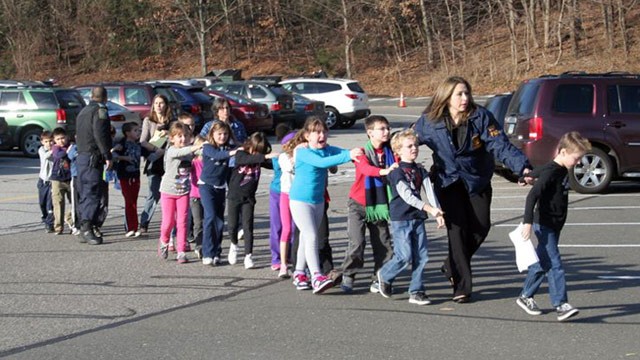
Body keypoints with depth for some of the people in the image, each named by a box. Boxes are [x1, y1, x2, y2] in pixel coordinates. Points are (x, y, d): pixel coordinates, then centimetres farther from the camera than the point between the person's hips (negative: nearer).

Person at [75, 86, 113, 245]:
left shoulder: (83, 111, 22)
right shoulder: (100, 110, -6)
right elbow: (100, 134, -18)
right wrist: (108, 156, -18)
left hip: (81, 156, 9)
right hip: (93, 157, -9)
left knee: (84, 194, 12)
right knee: (93, 192, -12)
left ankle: (84, 229, 13)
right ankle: (87, 227, -22)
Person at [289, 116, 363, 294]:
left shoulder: (327, 149, 2)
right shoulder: (303, 152, -18)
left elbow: (343, 152, -10)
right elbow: (321, 162, -34)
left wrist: (356, 153, -34)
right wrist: (348, 156, -42)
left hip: (318, 200, 7)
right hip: (300, 200, -7)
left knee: (307, 238, 15)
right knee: (311, 236, -16)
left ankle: (299, 274, 26)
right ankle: (316, 277, -23)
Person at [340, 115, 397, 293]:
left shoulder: (389, 152, 2)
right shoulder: (363, 152, -11)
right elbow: (366, 168, -31)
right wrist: (384, 171, -49)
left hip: (380, 205, 4)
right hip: (359, 204, -4)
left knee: (383, 244, 2)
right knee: (357, 242, -11)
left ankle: (378, 279, 14)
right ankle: (348, 276, 6)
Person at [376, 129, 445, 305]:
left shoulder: (421, 171, 11)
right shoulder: (396, 172, -9)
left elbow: (430, 192, 3)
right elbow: (406, 195, -18)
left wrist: (438, 213, -11)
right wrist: (429, 209, -25)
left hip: (418, 218, 6)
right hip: (400, 219, -6)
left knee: (421, 256, 1)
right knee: (405, 256, -10)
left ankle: (416, 291, 9)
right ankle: (384, 275, 17)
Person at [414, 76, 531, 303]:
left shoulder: (481, 117, -13)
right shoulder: (429, 122, -9)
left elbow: (501, 145, -20)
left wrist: (522, 167, -33)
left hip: (477, 180, 2)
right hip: (448, 182, -1)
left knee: (481, 226, -3)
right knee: (458, 228, -11)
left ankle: (453, 266, 25)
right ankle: (461, 287, -5)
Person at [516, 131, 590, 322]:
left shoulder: (562, 171, 9)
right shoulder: (550, 172, -20)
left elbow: (535, 172, 24)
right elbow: (532, 196, -26)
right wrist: (528, 222, -31)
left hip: (554, 226, 9)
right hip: (545, 225, -9)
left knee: (542, 262, 15)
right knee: (554, 265, -12)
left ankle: (525, 297, 26)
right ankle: (561, 305, -15)